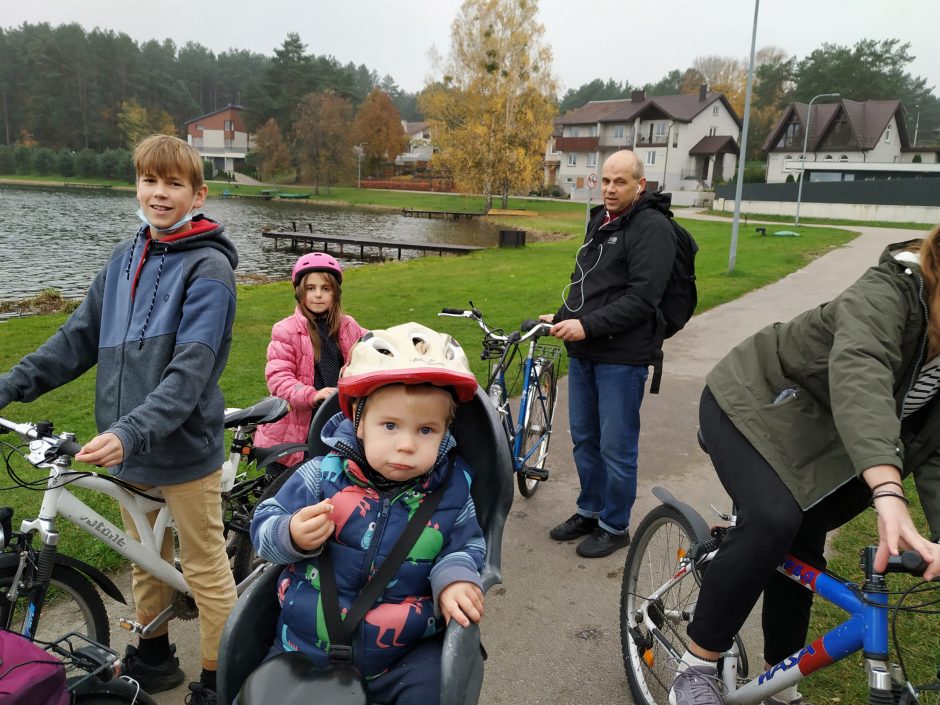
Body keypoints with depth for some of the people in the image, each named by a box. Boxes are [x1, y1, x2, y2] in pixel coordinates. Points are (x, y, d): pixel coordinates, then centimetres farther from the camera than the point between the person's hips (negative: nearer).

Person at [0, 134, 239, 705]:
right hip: (128, 447, 7)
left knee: (206, 571, 7)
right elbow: (80, 338, 14)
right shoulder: (125, 259, 8)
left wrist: (131, 432, -33)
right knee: (146, 562, 21)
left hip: (184, 449, -7)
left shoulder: (209, 268, -14)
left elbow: (191, 371, -23)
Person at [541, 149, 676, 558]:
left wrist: (588, 325, -24)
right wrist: (563, 317, 6)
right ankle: (590, 511, 35)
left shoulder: (652, 227, -12)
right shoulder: (599, 222, 15)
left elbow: (642, 298, -20)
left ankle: (614, 526, 20)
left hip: (622, 356, -8)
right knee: (584, 438, 17)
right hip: (583, 352, 8)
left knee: (616, 447, 3)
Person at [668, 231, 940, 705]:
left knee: (802, 549, 7)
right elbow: (859, 372, -51)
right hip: (754, 404, -7)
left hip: (817, 436, 7)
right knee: (774, 523, -28)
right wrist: (888, 493, -65)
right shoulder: (888, 292, -30)